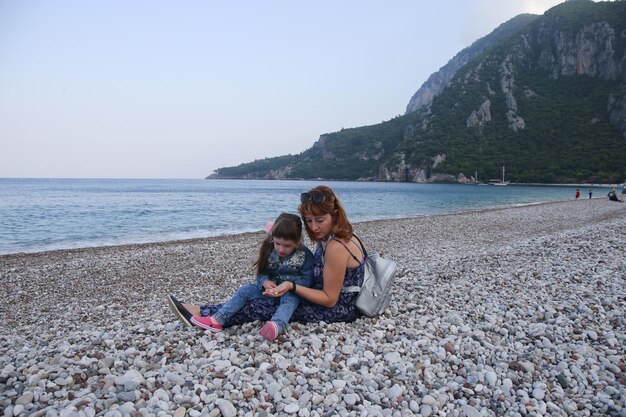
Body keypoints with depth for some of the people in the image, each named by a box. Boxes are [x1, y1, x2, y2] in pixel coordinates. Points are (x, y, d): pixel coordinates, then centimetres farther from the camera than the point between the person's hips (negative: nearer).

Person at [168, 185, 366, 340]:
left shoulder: (336, 247, -27)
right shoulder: (339, 236, 3)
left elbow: (329, 299, -23)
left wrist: (292, 287, -29)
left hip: (337, 309, -9)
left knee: (265, 305, -11)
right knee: (259, 295, 4)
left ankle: (203, 315, -1)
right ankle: (204, 312, 8)